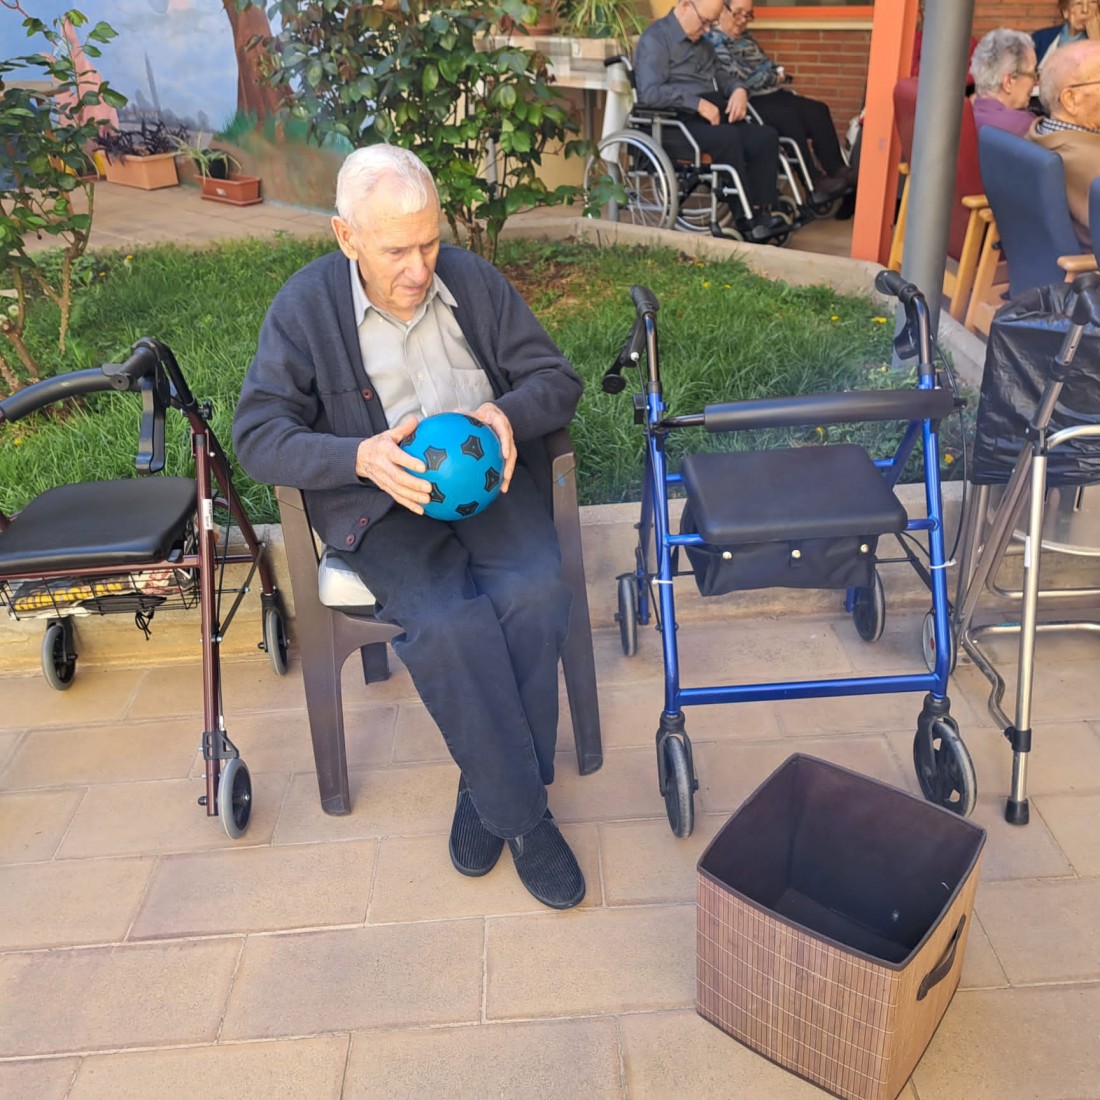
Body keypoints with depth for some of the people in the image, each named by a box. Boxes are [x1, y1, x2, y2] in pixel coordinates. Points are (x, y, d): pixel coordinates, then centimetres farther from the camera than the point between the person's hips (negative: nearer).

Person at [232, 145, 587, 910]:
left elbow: (557, 379, 5)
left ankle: (486, 786, -7)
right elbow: (258, 435, -7)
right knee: (447, 625, -30)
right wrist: (359, 457, -26)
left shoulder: (474, 280, 2)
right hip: (381, 500, -2)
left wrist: (509, 414, -19)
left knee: (536, 592, -28)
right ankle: (524, 815, -12)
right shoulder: (304, 307, -6)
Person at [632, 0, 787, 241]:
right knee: (728, 137, -35)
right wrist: (698, 103, -20)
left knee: (766, 136, -18)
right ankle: (747, 220, -30)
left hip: (713, 118, 8)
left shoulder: (701, 42, 24)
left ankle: (761, 212, -24)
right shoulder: (655, 39, -4)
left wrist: (738, 89, 9)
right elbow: (649, 93, -18)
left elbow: (719, 76, 33)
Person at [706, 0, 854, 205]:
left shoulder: (746, 37, 23)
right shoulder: (715, 41, -6)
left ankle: (838, 171, -16)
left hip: (771, 94, 9)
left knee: (818, 110, -12)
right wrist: (773, 78, -3)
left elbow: (767, 65, 25)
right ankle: (815, 183, -26)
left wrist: (779, 72, 0)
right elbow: (737, 79, -15)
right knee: (790, 116, -31)